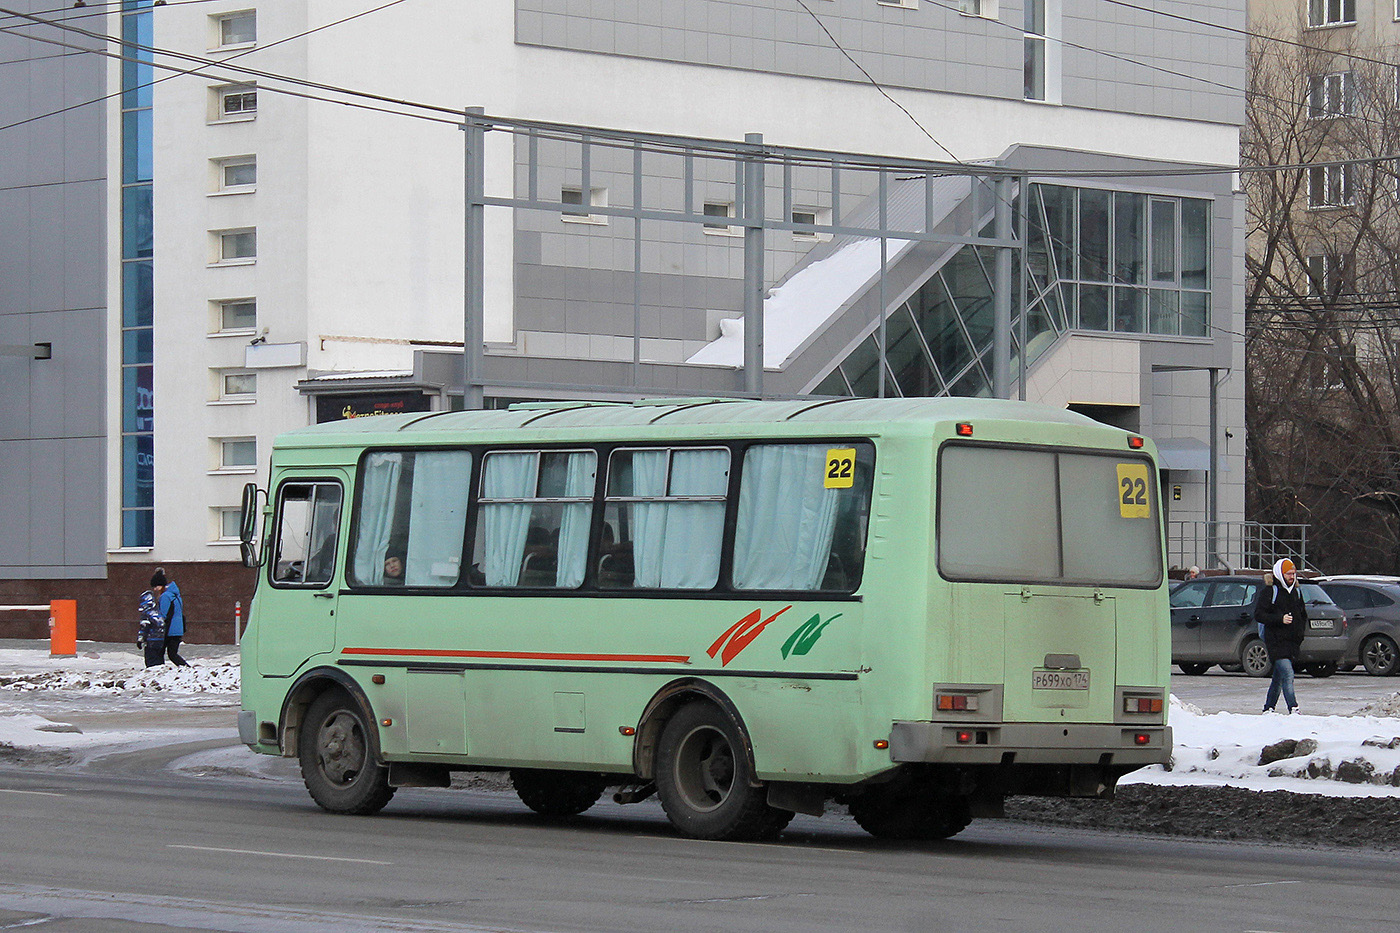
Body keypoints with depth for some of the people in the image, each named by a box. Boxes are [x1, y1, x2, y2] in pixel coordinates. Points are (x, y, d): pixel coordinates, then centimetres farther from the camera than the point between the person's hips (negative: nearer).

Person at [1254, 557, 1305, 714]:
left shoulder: (1297, 591, 16)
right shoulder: (1269, 591, -5)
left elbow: (1303, 615, 28)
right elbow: (1259, 615, -10)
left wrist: (1300, 632, 12)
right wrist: (1280, 619, -20)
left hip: (1292, 642, 6)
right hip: (1276, 641, -6)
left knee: (1279, 677, 12)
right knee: (1287, 674, -17)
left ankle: (1269, 707, 22)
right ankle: (1293, 708, -22)